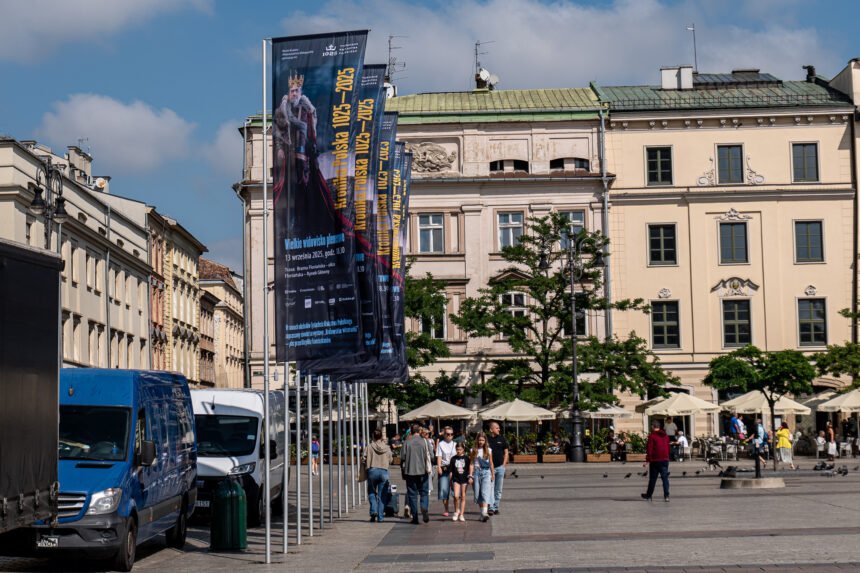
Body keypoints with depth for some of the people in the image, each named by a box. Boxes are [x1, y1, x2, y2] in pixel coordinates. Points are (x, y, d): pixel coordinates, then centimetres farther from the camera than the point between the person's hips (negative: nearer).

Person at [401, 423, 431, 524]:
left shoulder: (406, 442, 0)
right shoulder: (424, 441, -2)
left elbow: (402, 458, 1)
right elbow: (427, 456, -6)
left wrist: (403, 472, 9)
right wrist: (428, 469, 0)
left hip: (410, 472, 0)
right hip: (422, 471, 0)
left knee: (412, 494, 6)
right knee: (424, 493, 9)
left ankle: (415, 517, 4)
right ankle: (424, 508, -18)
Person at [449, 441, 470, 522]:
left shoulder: (466, 458, 1)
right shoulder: (453, 459, 5)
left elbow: (470, 469, 6)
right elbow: (451, 471, 9)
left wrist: (470, 477, -6)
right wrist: (451, 481, 9)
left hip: (464, 479, -1)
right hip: (456, 479, 1)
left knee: (463, 497, 4)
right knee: (456, 496, -14)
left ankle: (461, 514, 10)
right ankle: (456, 511, 7)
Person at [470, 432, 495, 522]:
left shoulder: (488, 450, 7)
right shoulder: (473, 450, 7)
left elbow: (491, 463, 12)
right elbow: (472, 464, 5)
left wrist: (493, 474, 11)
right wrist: (470, 476, 0)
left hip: (486, 472, -2)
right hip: (476, 472, 2)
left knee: (485, 493, -14)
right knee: (478, 494, 3)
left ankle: (485, 513, -25)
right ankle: (482, 512, 14)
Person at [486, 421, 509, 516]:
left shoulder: (502, 439, 6)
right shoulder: (487, 439, 0)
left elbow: (506, 452, 9)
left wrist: (504, 464, 0)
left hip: (500, 466, 2)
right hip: (489, 467, -2)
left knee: (498, 489, 6)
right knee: (490, 488, -7)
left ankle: (496, 507, 14)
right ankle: (491, 507, -8)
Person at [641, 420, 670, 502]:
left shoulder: (652, 436, -9)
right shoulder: (665, 436, 9)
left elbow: (649, 449, -11)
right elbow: (668, 448, 15)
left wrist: (647, 460, -8)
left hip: (655, 460, -4)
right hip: (665, 460, 4)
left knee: (652, 479, 7)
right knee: (665, 478, 2)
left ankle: (648, 495, 18)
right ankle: (666, 496, -6)